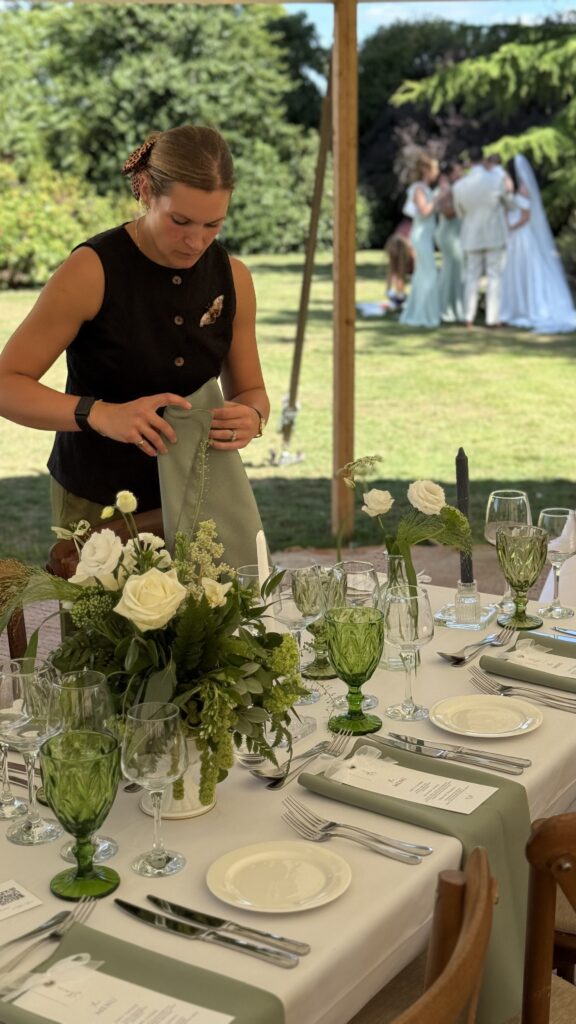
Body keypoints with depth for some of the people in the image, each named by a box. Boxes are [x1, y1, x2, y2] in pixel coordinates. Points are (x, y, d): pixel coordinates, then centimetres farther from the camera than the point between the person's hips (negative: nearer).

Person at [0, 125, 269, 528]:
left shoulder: (232, 277, -4)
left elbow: (250, 390, 7)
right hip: (98, 505, -4)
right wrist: (101, 415, -33)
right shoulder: (91, 271, -18)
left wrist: (250, 418, -18)